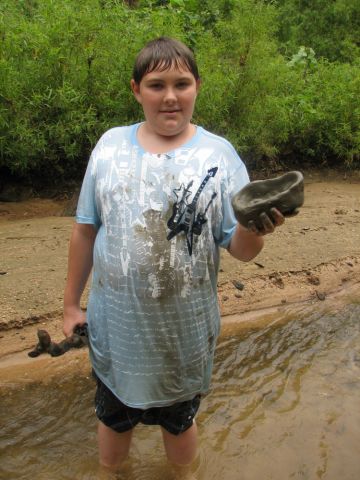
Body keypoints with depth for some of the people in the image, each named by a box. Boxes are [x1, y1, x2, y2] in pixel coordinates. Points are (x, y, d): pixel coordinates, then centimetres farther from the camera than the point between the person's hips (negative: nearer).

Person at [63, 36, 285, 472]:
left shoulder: (219, 154, -8)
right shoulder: (111, 145, -4)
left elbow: (242, 250, -10)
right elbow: (85, 230, 2)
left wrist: (254, 228, -33)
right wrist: (71, 304, 6)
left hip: (185, 333, -1)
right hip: (115, 329, 2)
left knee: (178, 423, 23)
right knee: (113, 419, 24)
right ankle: (109, 473, 55)